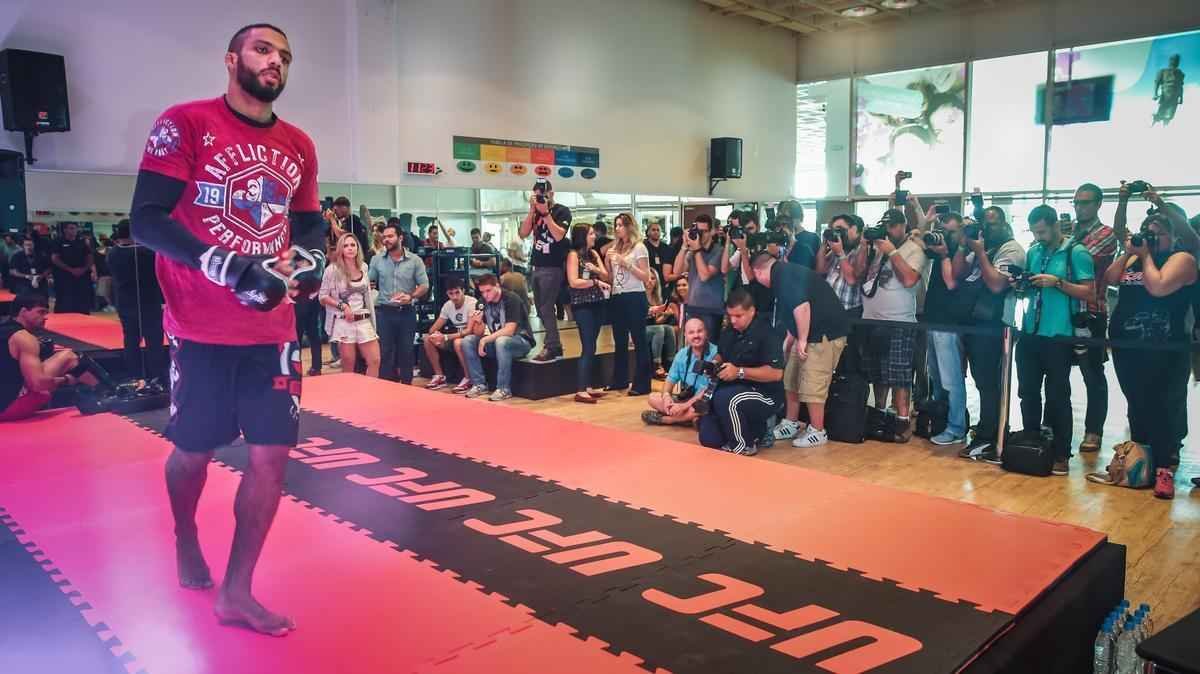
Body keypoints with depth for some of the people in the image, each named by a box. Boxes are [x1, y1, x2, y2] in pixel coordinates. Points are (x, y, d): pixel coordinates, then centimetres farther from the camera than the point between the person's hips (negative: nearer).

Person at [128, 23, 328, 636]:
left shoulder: (298, 147, 9)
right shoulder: (185, 123, -6)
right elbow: (146, 220, -13)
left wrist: (310, 260, -3)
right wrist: (229, 268, -25)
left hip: (273, 330, 4)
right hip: (202, 329, -4)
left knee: (272, 455, 1)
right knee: (195, 451, 12)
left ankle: (236, 592, 15)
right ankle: (185, 540, 44)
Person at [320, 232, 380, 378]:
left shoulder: (364, 267, 8)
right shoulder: (333, 269, -6)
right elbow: (322, 297, -4)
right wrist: (342, 305, -16)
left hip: (364, 321, 4)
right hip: (344, 323, -4)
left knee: (375, 361, 0)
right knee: (348, 368, 2)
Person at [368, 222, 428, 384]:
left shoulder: (415, 260, 0)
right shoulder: (377, 260, 5)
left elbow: (424, 285, -1)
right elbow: (368, 282, 10)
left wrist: (411, 296, -17)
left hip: (407, 312, -1)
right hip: (384, 312, 1)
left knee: (406, 351, 6)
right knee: (385, 352, 3)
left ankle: (406, 386, 16)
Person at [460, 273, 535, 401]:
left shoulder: (511, 300, -16)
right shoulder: (485, 303, 3)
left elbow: (509, 331, -25)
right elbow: (478, 333, 3)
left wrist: (485, 340, -24)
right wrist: (478, 322, -18)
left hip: (521, 341, -7)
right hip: (496, 341, 7)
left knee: (501, 341, -38)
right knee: (467, 341, -10)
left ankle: (504, 389, -29)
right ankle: (479, 384, -7)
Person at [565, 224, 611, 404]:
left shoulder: (594, 253, 14)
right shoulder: (573, 255, -6)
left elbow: (607, 277, 10)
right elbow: (573, 282, -15)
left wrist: (597, 270, -9)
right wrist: (596, 282, -14)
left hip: (597, 304, 7)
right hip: (582, 306, -7)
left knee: (591, 347, 9)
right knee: (588, 348, -11)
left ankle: (587, 387, 15)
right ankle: (580, 391, -9)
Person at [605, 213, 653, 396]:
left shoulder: (639, 247, -4)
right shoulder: (615, 248, 12)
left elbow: (646, 277, -10)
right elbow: (610, 276, 15)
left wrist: (626, 263, -16)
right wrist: (607, 260, 0)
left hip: (635, 298, -6)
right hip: (617, 298, 7)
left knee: (639, 340, -4)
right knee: (619, 341, 13)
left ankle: (642, 383, -1)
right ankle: (620, 380, 22)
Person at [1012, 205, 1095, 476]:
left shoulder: (1076, 253, -6)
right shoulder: (1033, 252, 11)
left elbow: (1089, 293, -9)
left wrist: (1057, 283, -19)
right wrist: (1020, 286, -1)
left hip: (1058, 336, -6)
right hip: (1029, 333, 6)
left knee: (1057, 396, 1)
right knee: (1027, 391, 11)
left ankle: (1061, 455, 10)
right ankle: (1030, 445, 23)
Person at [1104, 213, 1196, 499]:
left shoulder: (1182, 258, -6)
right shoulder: (1133, 258, 14)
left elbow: (1158, 287, -21)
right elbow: (1109, 279, 4)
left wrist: (1146, 255, -10)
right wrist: (1128, 252, -3)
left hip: (1163, 349, -6)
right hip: (1126, 346, 6)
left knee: (1163, 407, -4)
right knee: (1137, 403, 15)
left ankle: (1164, 468, 0)